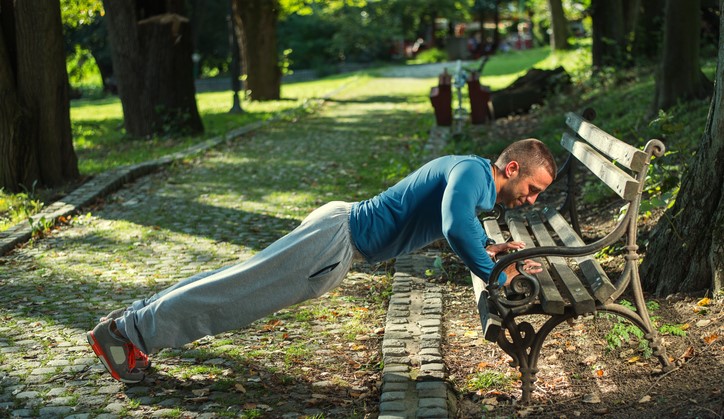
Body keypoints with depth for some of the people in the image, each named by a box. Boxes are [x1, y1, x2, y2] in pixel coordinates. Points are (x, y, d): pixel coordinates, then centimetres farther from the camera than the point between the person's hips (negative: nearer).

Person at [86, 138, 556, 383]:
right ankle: (124, 330, 3)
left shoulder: (475, 180, 13)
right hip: (338, 238, -9)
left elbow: (463, 225, 33)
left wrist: (489, 247, 15)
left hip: (344, 225, 9)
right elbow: (456, 228, -36)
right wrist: (497, 275, -22)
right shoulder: (473, 171, -18)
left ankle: (134, 319, 20)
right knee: (233, 292, -4)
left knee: (237, 283, 12)